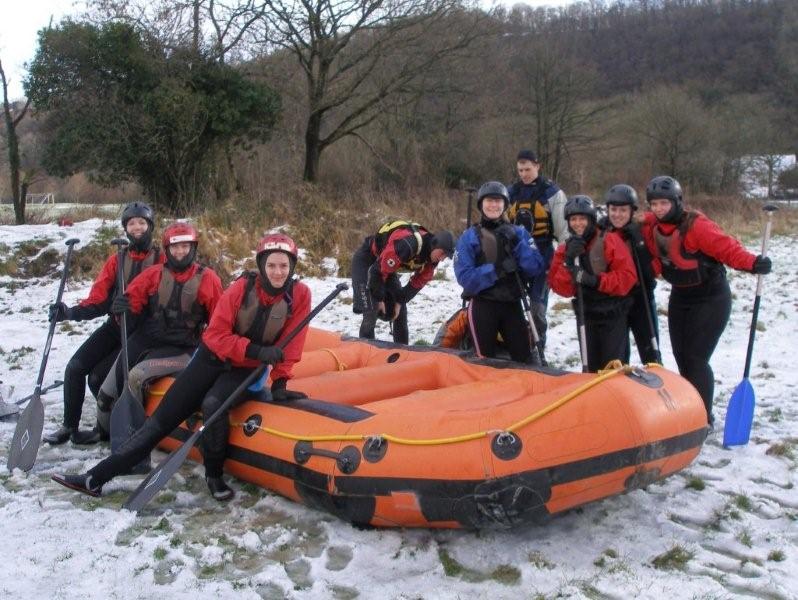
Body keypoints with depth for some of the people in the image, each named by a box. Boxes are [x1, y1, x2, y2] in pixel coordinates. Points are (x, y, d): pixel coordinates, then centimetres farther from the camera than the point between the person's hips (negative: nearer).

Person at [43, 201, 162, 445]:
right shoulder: (116, 261, 9)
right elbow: (97, 300, 1)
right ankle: (69, 426, 7)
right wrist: (70, 312, -16)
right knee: (75, 367, -7)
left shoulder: (161, 261, -4)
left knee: (98, 376, -15)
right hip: (115, 325, 5)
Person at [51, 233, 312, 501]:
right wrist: (255, 350, -27)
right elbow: (217, 335, -15)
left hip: (246, 371, -1)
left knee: (213, 404, -32)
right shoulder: (242, 287, -14)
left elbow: (289, 346, -7)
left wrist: (279, 383, -14)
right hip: (212, 358, 1)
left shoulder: (299, 294, -13)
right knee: (164, 416, -2)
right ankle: (97, 477, 3)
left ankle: (214, 475, -10)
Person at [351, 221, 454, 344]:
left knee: (400, 310, 6)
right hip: (366, 260, -8)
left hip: (387, 266, 8)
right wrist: (379, 299, -20)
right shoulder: (406, 245, -38)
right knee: (371, 311, -16)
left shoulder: (432, 256, -12)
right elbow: (378, 270, -31)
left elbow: (420, 281, 1)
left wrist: (400, 301, -3)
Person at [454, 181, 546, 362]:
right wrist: (496, 270, -23)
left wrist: (517, 243, -16)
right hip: (482, 306, -2)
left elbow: (537, 268, -4)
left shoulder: (518, 233, 5)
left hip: (512, 305, 2)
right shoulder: (469, 237, -3)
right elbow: (464, 277, -13)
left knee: (524, 359, 5)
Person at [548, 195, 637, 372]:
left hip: (614, 315, -4)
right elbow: (562, 289, -6)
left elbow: (628, 276, -18)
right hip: (587, 316, 4)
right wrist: (569, 262, -21)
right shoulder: (564, 250, 3)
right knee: (591, 368, 11)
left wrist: (596, 281, -28)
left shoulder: (609, 241, -11)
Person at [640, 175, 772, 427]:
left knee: (696, 359, -9)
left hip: (710, 299, -7)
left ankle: (704, 418, 3)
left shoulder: (696, 225, -24)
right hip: (680, 298, 7)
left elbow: (726, 247, -29)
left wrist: (752, 263, -43)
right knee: (681, 357, 13)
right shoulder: (650, 227, -3)